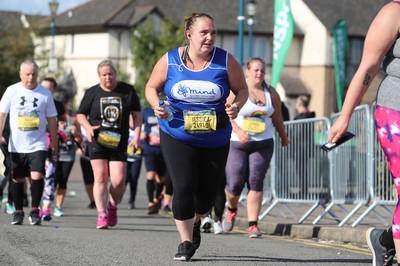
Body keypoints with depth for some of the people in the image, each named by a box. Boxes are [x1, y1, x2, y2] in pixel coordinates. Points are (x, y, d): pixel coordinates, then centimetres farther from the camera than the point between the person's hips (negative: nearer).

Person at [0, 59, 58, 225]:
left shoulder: (45, 93, 2)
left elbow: (51, 119, 8)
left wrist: (54, 141, 10)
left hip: (37, 144, -1)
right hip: (16, 145, 1)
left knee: (37, 176, -16)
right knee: (17, 179, 8)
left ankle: (34, 210, -5)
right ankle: (18, 212, 21)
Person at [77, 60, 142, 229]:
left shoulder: (128, 91, 5)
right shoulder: (92, 93, 4)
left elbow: (137, 114, 10)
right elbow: (80, 114, 11)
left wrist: (136, 136, 0)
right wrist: (88, 128, -10)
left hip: (119, 143, 0)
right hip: (98, 142, 0)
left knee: (119, 180, -7)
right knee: (100, 178, -7)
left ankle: (112, 206, 22)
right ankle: (102, 215, -3)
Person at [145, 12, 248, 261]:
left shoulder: (225, 61, -7)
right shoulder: (169, 61, -7)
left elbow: (242, 89, 3)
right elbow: (152, 86, 6)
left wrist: (237, 106, -19)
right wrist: (156, 105, -14)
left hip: (215, 140, 2)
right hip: (177, 137, -2)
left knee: (207, 191, 11)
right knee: (184, 187, -15)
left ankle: (196, 222, 45)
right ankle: (186, 243, 0)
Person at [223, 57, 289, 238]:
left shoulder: (271, 93, 7)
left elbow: (277, 118, 19)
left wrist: (284, 138, 29)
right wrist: (238, 131, -26)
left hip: (263, 144, 2)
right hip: (237, 143, -2)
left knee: (256, 183, -7)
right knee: (235, 184, -2)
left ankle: (253, 225, -7)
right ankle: (231, 210, 32)